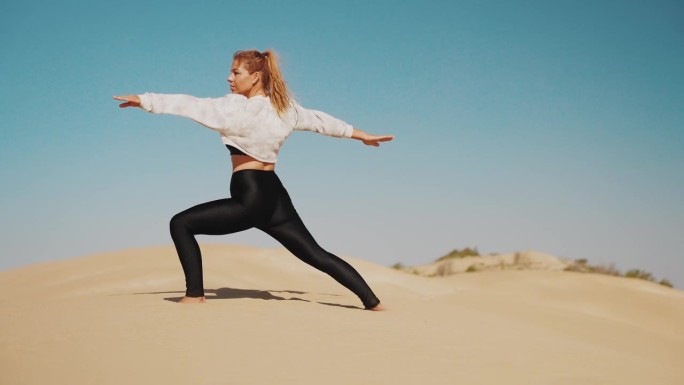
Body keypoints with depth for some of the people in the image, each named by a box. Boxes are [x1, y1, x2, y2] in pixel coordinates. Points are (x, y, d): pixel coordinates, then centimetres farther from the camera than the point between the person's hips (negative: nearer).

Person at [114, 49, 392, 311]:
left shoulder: (239, 108, -11)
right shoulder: (285, 107, 11)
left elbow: (192, 105, -11)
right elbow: (320, 120, 23)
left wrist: (144, 100, -4)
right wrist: (360, 134, 36)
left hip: (249, 200, -8)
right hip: (274, 196, 8)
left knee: (180, 224, 1)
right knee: (315, 255, 13)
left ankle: (194, 294, -2)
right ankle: (372, 302, 11)